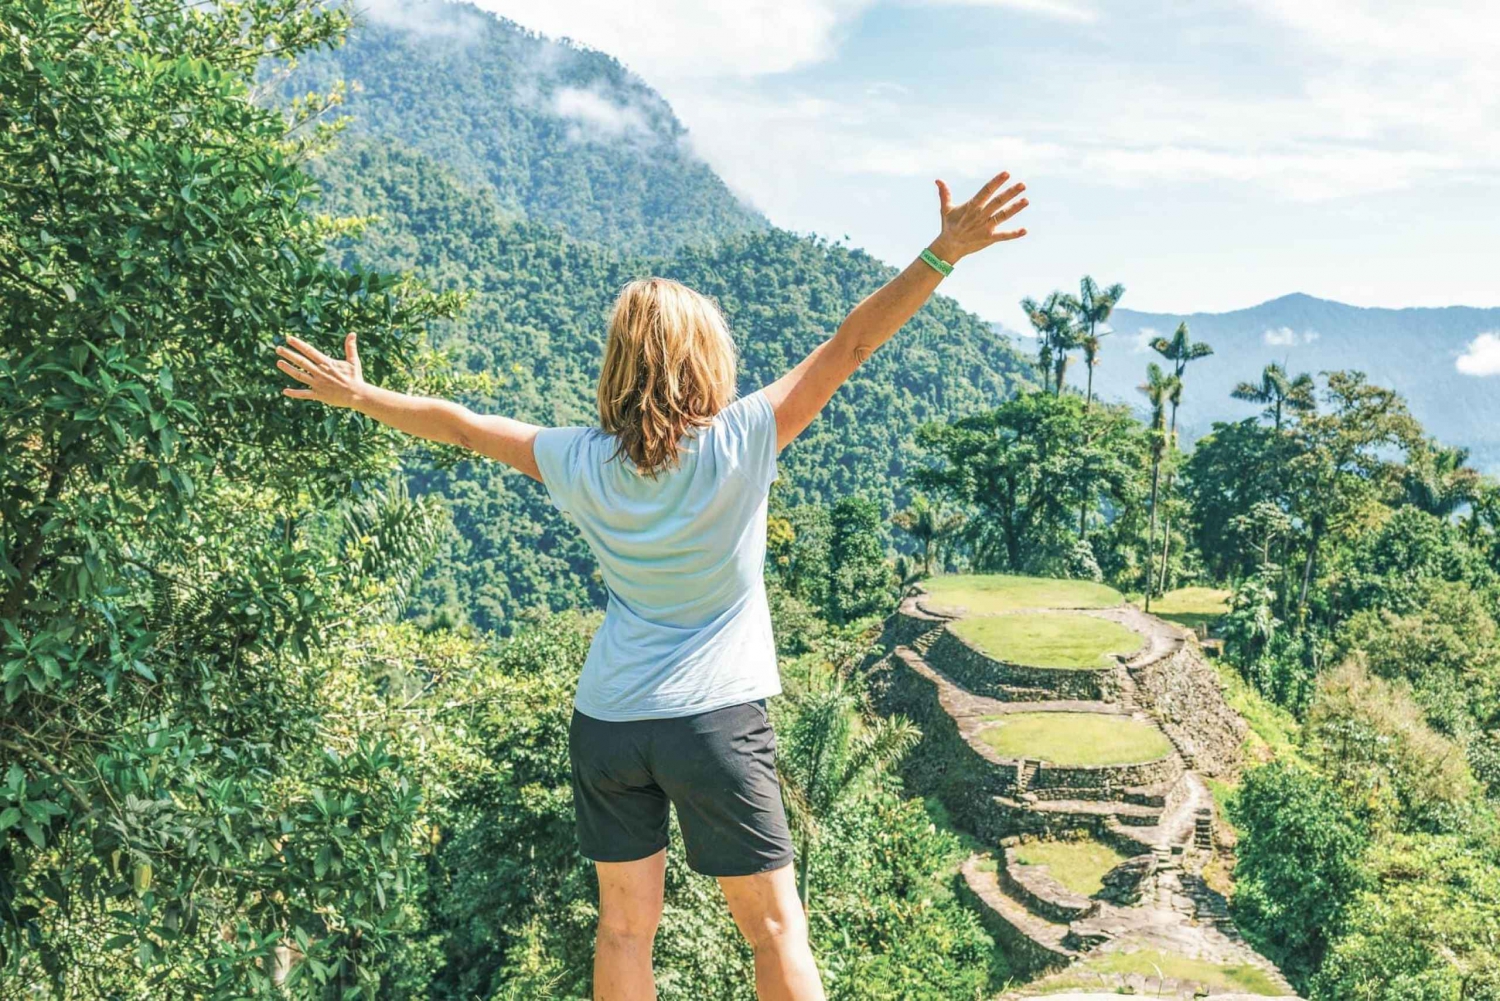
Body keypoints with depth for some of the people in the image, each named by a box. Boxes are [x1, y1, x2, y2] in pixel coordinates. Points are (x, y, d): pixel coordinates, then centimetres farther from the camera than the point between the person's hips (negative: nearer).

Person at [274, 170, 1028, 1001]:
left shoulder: (582, 465, -4)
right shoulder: (739, 443, -13)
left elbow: (463, 426, 8)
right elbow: (849, 346, -14)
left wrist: (357, 395, 22)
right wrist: (945, 252, -13)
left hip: (606, 721, 4)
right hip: (717, 717, -3)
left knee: (624, 926, 16)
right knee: (774, 925, 7)